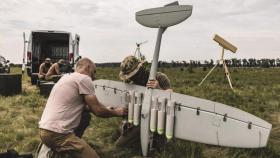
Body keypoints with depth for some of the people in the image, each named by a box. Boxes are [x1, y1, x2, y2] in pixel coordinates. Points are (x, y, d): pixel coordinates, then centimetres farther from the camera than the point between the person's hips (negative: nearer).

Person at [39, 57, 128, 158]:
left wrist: (105, 109, 22)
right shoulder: (84, 78, -7)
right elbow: (97, 111, -8)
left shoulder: (67, 77, 18)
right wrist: (116, 112, 9)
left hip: (44, 129, 9)